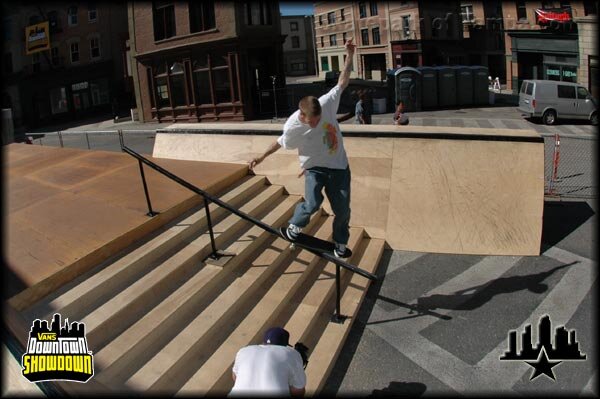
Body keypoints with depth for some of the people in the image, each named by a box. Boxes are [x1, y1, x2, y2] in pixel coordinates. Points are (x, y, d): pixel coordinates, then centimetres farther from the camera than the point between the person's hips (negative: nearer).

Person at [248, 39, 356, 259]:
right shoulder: (292, 127, -23)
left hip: (339, 166, 3)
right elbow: (280, 143, -1)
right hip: (314, 168, -3)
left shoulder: (327, 103, -18)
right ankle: (294, 227, 9)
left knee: (342, 209, 5)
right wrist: (262, 157, 9)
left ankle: (341, 244, 28)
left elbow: (343, 82, -2)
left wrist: (349, 55, -1)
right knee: (312, 203, -23)